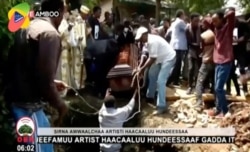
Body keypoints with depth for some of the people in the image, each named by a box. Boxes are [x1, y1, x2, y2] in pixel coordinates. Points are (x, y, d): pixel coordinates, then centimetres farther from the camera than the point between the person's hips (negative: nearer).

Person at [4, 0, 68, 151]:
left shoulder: (28, 27, 13)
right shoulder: (50, 33, -15)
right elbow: (44, 78, -21)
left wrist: (52, 83, 25)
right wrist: (59, 104, -5)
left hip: (18, 97, 9)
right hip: (28, 103, -9)